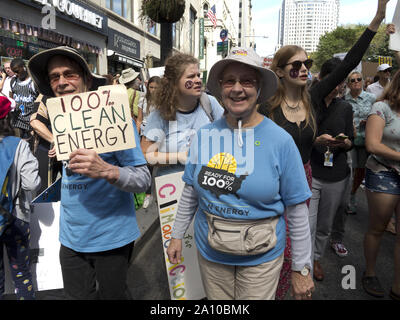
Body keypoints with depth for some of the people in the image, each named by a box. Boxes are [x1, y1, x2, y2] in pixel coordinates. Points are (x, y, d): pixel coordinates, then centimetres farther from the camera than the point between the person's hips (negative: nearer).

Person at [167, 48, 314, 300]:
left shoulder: (280, 140, -13)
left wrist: (302, 269, -5)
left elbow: (297, 211, -9)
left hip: (261, 256, -3)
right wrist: (177, 235, 11)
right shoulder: (205, 135, -4)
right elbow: (190, 192, 7)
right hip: (210, 251, 3)